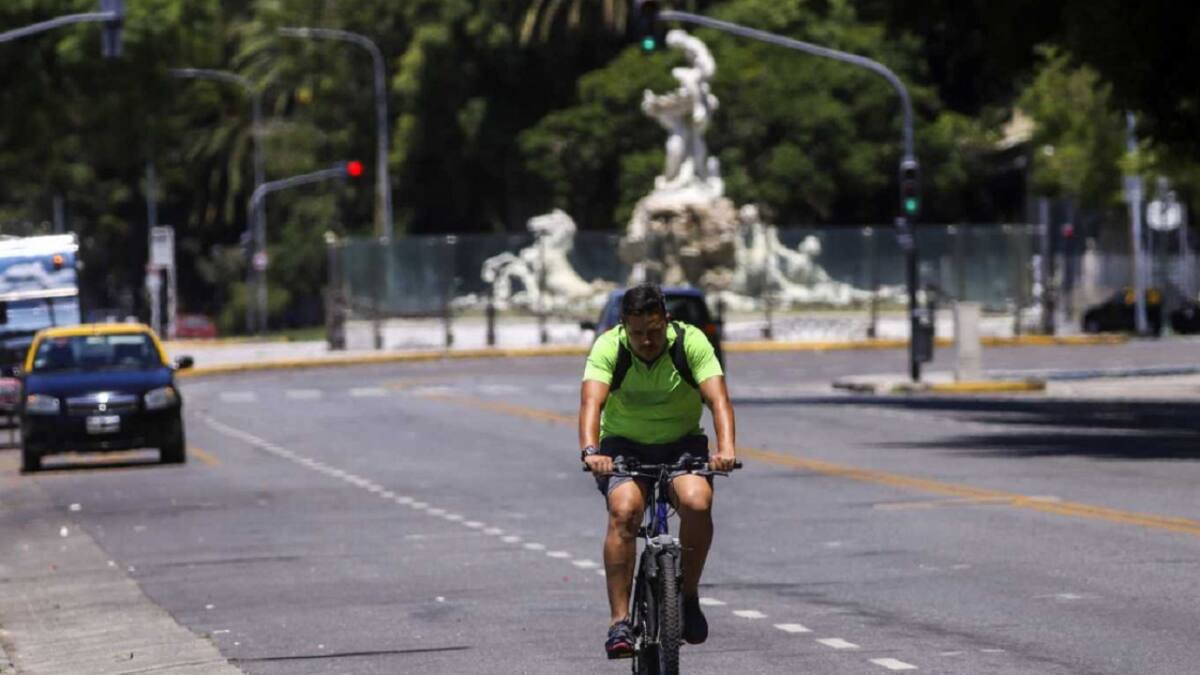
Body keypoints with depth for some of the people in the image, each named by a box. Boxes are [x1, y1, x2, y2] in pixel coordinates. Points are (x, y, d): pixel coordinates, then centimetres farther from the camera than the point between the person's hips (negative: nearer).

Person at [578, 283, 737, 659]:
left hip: (682, 444, 0)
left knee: (697, 502, -30)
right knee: (624, 511, -29)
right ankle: (619, 621, -26)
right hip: (624, 445, 0)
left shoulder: (691, 342, -16)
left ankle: (688, 595, -7)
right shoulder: (608, 348, -17)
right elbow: (591, 401, -30)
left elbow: (718, 398, -27)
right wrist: (590, 451, -49)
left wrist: (726, 448, -45)